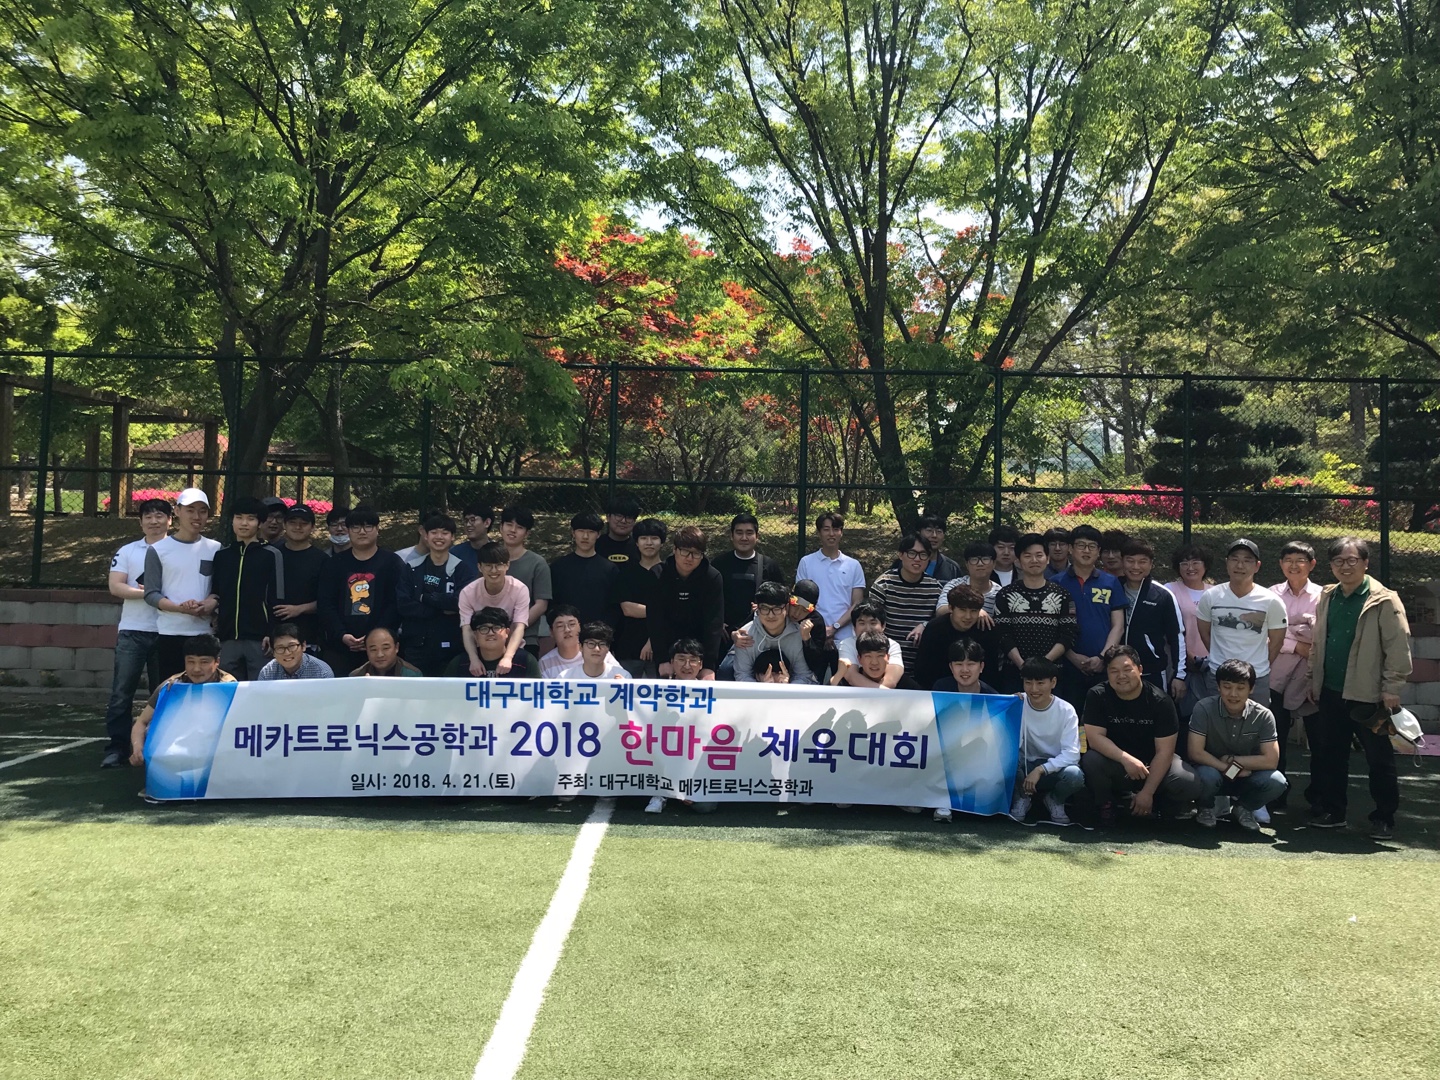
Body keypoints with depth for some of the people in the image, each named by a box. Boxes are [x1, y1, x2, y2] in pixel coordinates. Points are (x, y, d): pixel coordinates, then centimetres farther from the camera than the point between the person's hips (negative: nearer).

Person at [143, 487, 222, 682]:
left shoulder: (216, 549, 9)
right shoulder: (158, 550, 3)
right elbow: (151, 594, -1)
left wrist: (213, 603, -13)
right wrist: (180, 607, -17)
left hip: (204, 634, 2)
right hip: (169, 634, -1)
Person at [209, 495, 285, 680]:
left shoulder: (271, 555, 1)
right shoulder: (221, 555, 13)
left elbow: (276, 599, -2)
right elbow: (214, 593, 18)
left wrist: (272, 633, -8)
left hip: (259, 638, -4)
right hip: (228, 638, 4)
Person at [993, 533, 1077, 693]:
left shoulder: (1062, 595, 7)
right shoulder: (1006, 595, 5)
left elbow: (1068, 636, 1)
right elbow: (1003, 635, -2)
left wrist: (1045, 662, -12)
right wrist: (1022, 664, -14)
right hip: (1013, 673, 0)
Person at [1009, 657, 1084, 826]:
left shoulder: (1066, 710, -11)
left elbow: (1072, 753, -18)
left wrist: (1040, 770, -30)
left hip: (1054, 767, 0)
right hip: (1025, 765, 0)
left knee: (1074, 774, -34)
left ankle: (1055, 800, 2)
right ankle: (1022, 797, 1)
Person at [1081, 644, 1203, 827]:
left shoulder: (1160, 701, -14)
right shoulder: (1097, 696, -13)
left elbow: (1164, 751, -16)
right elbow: (1094, 737, -20)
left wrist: (1147, 792, -22)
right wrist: (1126, 759, -35)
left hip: (1153, 764, 1)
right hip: (1115, 764, 0)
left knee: (1190, 785, -27)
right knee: (1091, 760, -33)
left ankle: (1157, 802, 8)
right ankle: (1106, 804, -2)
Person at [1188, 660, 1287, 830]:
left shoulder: (1263, 716, -14)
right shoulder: (1204, 709, -19)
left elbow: (1271, 760, -17)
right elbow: (1195, 752, -22)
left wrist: (1231, 759, -17)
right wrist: (1228, 768, -23)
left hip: (1246, 777, 2)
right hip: (1214, 771, -2)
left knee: (1276, 781, -28)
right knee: (1206, 776, -37)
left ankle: (1244, 808, 5)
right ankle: (1208, 807, 1)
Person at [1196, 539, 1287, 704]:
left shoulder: (1271, 602, -8)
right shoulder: (1211, 596, -5)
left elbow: (1276, 641, 3)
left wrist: (1260, 666, 9)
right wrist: (1220, 658, 11)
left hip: (1258, 679, -1)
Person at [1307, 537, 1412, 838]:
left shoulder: (1383, 601, -9)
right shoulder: (1327, 598, 10)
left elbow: (1398, 648, -12)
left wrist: (1392, 688, -15)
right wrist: (1314, 679, 13)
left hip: (1367, 695, -6)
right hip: (1331, 694, 6)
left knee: (1379, 759, 5)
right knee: (1330, 756, 12)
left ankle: (1383, 818, 16)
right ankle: (1331, 812, 23)